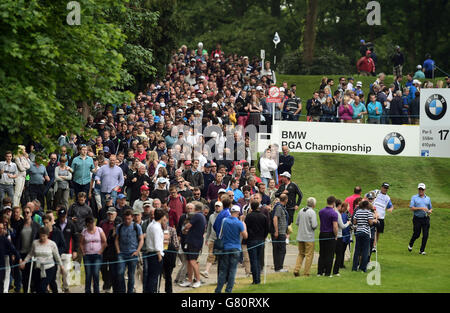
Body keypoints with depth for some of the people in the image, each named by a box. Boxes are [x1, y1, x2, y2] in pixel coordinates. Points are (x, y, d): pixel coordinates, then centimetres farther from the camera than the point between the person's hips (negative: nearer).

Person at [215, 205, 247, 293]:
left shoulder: (224, 221, 0)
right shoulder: (239, 223, -9)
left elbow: (220, 234, 10)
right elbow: (245, 236, -4)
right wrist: (244, 227, 9)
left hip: (225, 248, 3)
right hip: (235, 249, -3)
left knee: (223, 270, 7)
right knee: (232, 270, 3)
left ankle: (218, 290, 5)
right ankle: (228, 290, 1)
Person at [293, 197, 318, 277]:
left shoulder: (301, 211, 6)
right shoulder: (312, 212, -14)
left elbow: (297, 222, 13)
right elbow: (314, 225, -19)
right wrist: (316, 225, 2)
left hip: (300, 237, 6)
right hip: (309, 237, -6)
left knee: (301, 254, 17)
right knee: (309, 255, 4)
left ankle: (296, 270, 6)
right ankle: (306, 273, 5)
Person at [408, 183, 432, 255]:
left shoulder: (428, 198, 14)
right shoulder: (414, 197, 4)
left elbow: (431, 208, 21)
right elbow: (411, 208, -6)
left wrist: (430, 211, -3)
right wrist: (421, 208, -17)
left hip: (425, 219, 3)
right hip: (417, 219, -3)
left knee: (425, 235, -4)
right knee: (416, 234, -3)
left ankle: (422, 250, 5)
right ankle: (410, 245, 25)